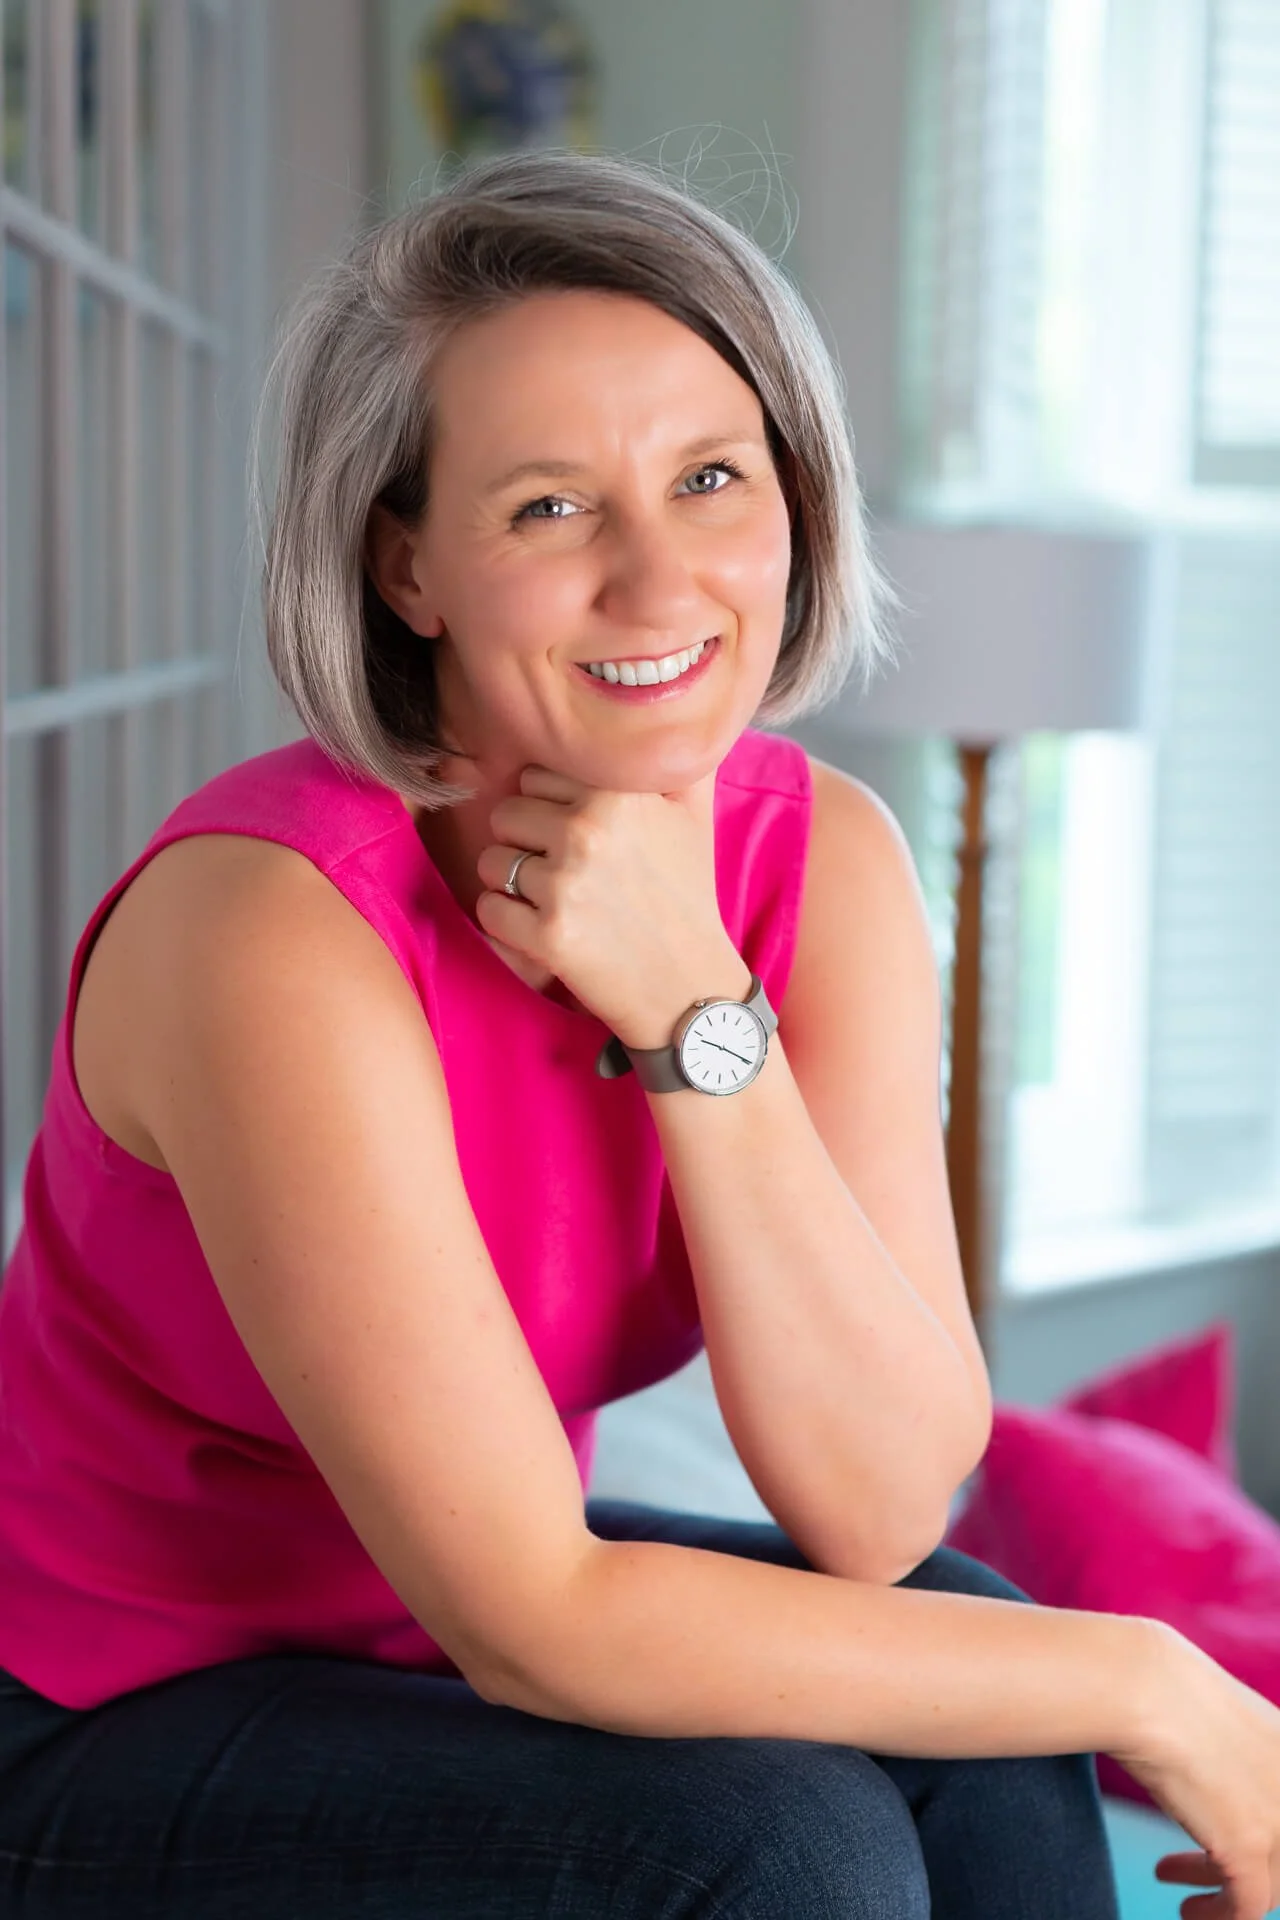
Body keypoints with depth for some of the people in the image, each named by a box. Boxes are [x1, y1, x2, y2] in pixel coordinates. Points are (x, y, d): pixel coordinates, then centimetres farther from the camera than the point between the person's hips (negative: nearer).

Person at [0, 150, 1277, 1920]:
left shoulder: (828, 859, -11)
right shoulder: (270, 927, -29)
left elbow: (880, 1516, -18)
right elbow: (536, 1625, -27)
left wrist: (695, 1016, -28)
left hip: (452, 1635, 5)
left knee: (968, 1702, -18)